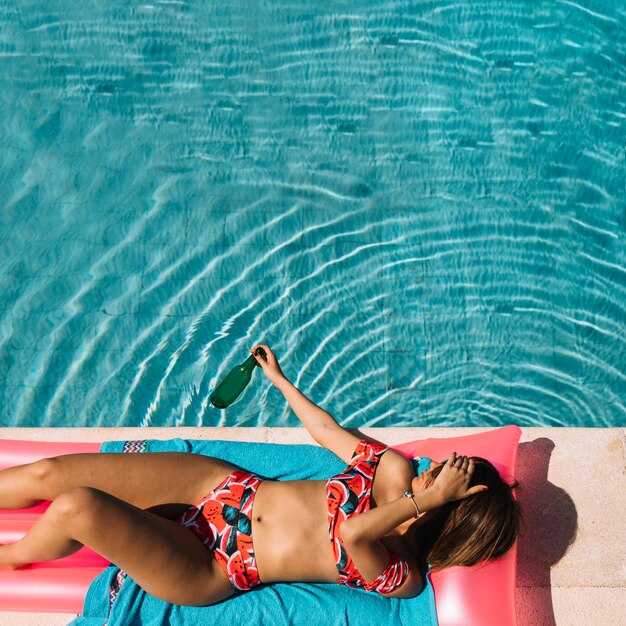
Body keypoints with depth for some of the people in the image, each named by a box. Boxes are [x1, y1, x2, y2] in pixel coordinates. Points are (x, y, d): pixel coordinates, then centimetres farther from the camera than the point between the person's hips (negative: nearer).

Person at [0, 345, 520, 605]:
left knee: (77, 508, -23)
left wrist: (426, 500, -34)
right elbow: (327, 431, 11)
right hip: (225, 485, 5)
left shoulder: (402, 574, -16)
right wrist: (280, 379, 18)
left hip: (208, 571, -5)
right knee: (49, 473, -3)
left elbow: (353, 533, -39)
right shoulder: (398, 470, -2)